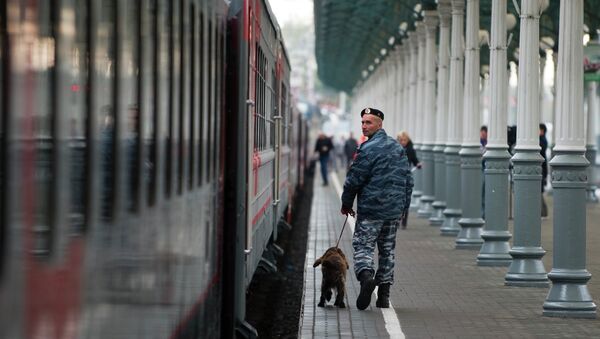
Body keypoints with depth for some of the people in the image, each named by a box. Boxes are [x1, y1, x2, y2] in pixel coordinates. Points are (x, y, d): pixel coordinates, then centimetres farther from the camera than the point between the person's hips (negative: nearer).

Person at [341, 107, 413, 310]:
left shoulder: (369, 149, -12)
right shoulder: (398, 148, 13)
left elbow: (354, 179, -11)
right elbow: (408, 179, 16)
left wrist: (346, 203, 2)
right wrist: (404, 206, 21)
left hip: (371, 209, -7)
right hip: (394, 210, 7)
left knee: (363, 244, -3)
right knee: (387, 249, 11)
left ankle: (366, 275, -29)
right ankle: (384, 294, 12)